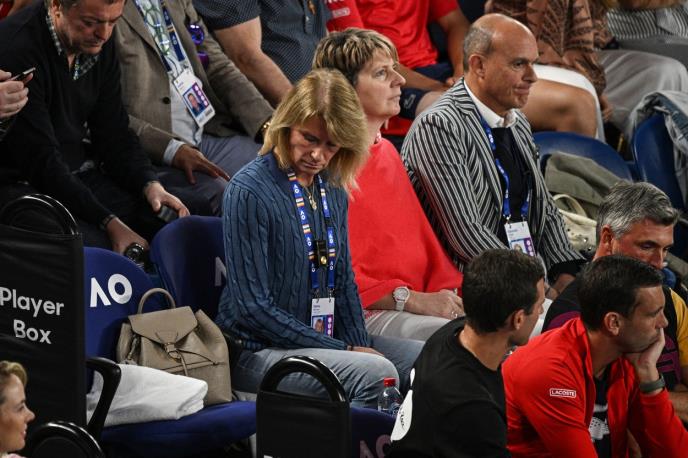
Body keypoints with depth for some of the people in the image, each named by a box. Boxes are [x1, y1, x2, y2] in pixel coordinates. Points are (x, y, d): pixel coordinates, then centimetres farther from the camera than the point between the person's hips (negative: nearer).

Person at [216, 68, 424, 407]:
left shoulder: (331, 188, 10)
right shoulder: (249, 192, -14)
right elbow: (253, 308, -17)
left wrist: (358, 344, -3)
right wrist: (346, 353, -16)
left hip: (327, 339, 8)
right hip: (257, 351, -8)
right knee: (377, 372, -29)